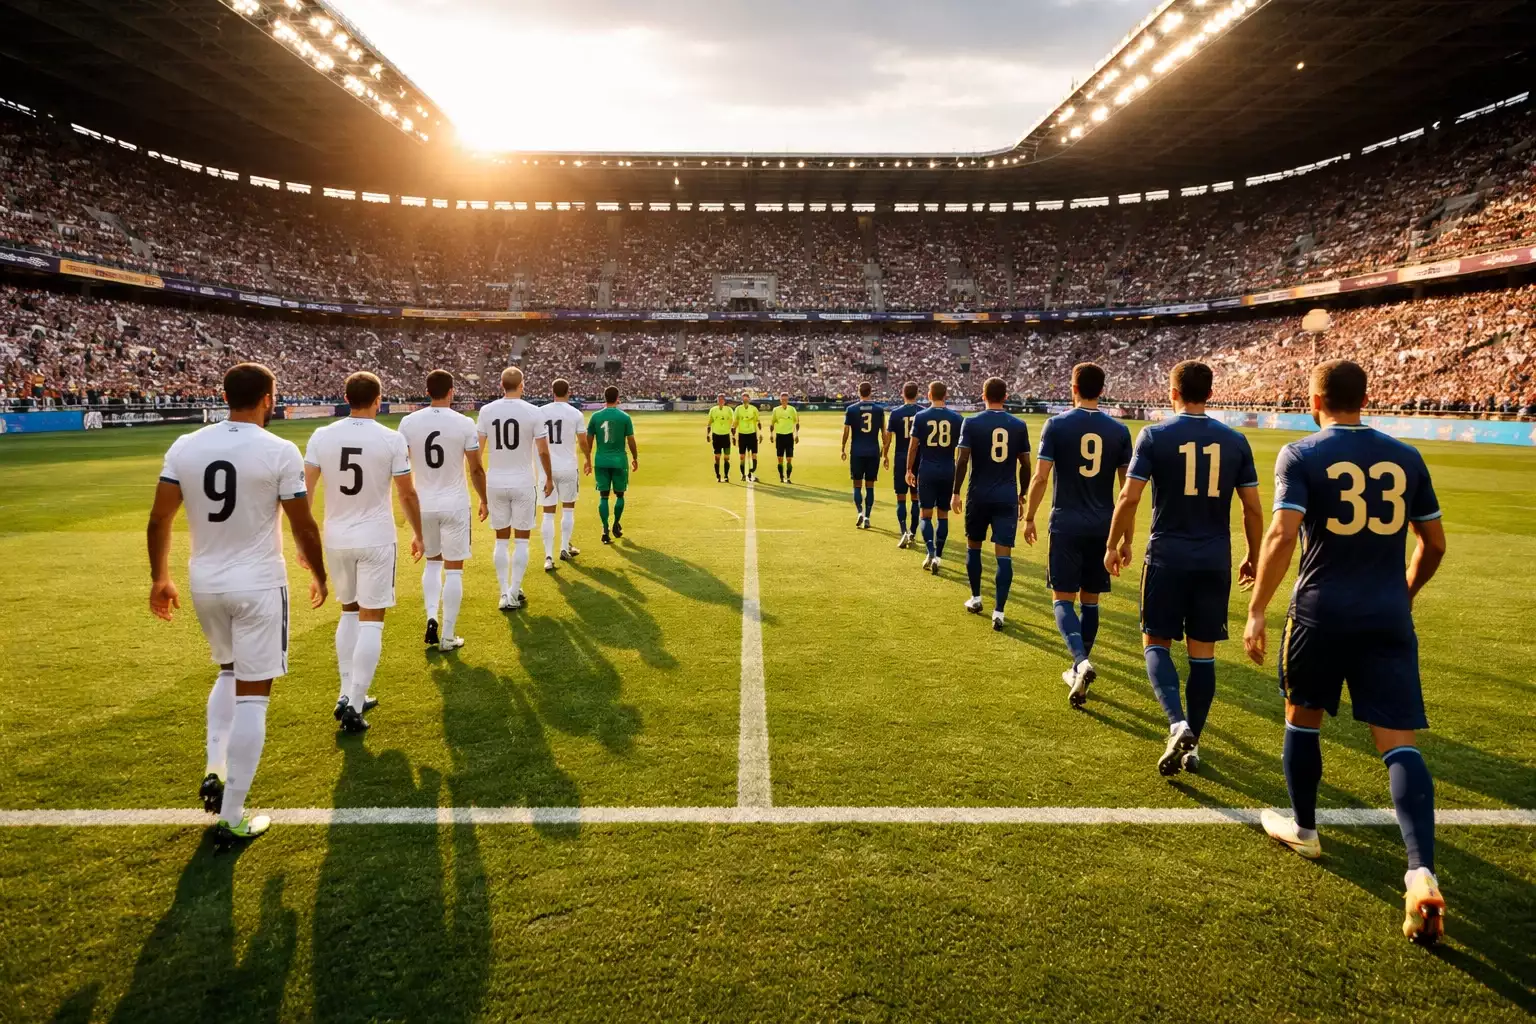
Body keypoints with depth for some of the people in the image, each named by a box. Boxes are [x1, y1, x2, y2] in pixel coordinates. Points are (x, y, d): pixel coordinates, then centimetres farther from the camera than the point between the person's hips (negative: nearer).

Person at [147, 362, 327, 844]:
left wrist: (160, 578, 15)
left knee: (230, 673, 28)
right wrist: (319, 575, 8)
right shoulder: (280, 452, -13)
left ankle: (215, 772, 19)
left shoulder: (185, 446, -1)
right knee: (252, 696, 3)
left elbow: (158, 520, 2)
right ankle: (232, 819, 9)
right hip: (258, 586, -5)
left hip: (205, 584, 5)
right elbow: (303, 526, -8)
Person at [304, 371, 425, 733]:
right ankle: (353, 706, 0)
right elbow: (408, 493, -3)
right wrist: (418, 535, 10)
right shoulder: (392, 439, -10)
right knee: (371, 621, 2)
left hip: (336, 539, 4)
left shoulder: (321, 436, -2)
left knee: (349, 612, 20)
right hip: (376, 540, -4)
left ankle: (348, 695, 22)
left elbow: (304, 490, -1)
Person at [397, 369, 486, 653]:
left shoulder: (408, 422, -4)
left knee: (432, 562, 23)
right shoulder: (464, 423, -10)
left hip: (423, 504, 3)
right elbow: (476, 470, -5)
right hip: (455, 504, -3)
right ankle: (448, 637, 10)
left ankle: (431, 619, 8)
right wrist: (484, 501, 9)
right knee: (453, 569, 5)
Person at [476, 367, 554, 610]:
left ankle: (505, 595, 12)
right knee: (521, 540, 7)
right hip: (523, 483, -2)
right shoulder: (532, 412, -8)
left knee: (501, 540, 12)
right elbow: (543, 451, -5)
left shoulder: (486, 411, -2)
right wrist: (549, 478, 8)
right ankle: (514, 594, 8)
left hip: (495, 483, 2)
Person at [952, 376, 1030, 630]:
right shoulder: (1019, 425, 3)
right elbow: (1025, 464, 5)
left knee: (973, 546, 19)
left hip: (979, 495, -1)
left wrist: (956, 492, -1)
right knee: (1004, 554, 0)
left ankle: (976, 599, 28)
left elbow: (962, 460, -9)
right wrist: (1021, 495, 16)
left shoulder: (971, 423, -5)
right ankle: (998, 613, -4)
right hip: (1007, 497, 1)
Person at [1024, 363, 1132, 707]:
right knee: (1090, 600, 13)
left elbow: (1040, 477, -9)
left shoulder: (1057, 424, -6)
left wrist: (1029, 517, 4)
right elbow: (1128, 488, 4)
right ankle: (1078, 671, 22)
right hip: (1103, 526, 3)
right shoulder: (1119, 430, 3)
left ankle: (1082, 662, -21)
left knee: (1063, 599, 1)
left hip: (1066, 524, -3)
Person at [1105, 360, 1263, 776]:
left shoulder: (1154, 435, -6)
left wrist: (1115, 544, 3)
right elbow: (1253, 509, 5)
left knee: (1156, 642, 8)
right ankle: (1192, 744, 18)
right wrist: (1253, 557, 18)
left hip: (1168, 556, -3)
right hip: (1215, 560, 3)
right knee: (1203, 652, 11)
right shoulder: (1235, 441, 4)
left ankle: (1178, 724, -14)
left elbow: (1129, 497, -11)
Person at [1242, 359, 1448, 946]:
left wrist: (1256, 612, -15)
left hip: (1322, 612, -3)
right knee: (1399, 744, 2)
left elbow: (1282, 534, -17)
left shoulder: (1300, 455, -5)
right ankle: (1422, 872, -12)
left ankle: (1303, 829, 34)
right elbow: (1434, 544, 13)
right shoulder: (1405, 457, 8)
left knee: (1302, 716, 19)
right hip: (1389, 617, 3)